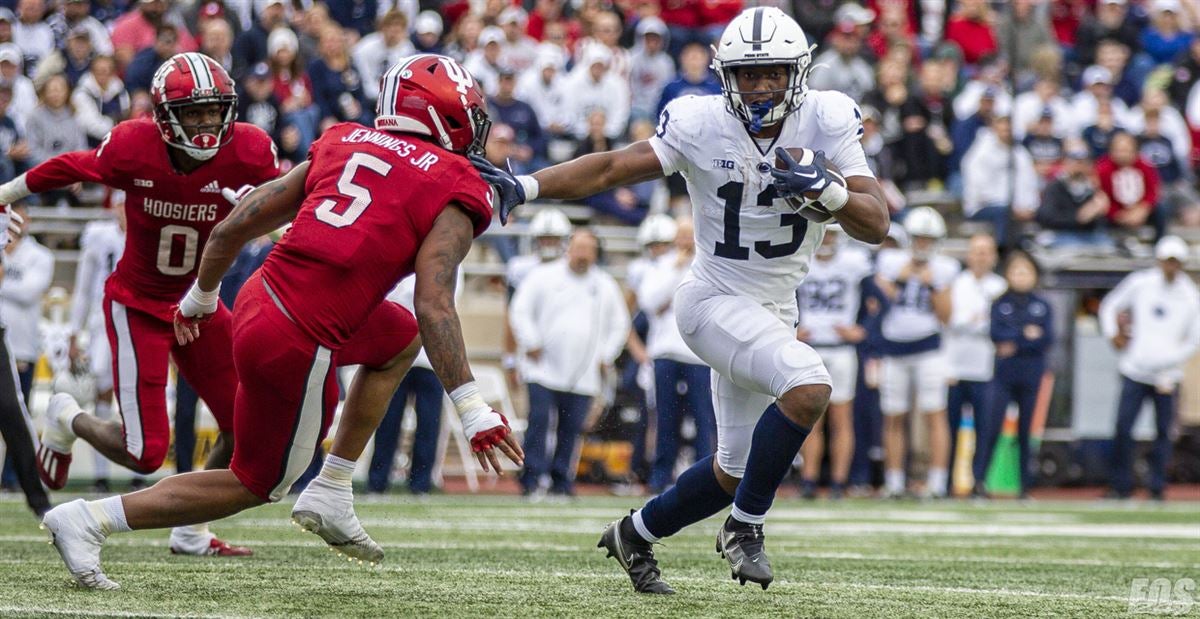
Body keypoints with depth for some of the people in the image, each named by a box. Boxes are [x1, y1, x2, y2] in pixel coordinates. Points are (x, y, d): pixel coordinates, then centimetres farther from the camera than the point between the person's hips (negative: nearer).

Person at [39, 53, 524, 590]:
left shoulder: (342, 144, 13)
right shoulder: (452, 194, -4)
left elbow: (235, 225, 14)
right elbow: (433, 307, -17)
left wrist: (201, 297, 29)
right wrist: (473, 411, -17)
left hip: (259, 299, 7)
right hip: (297, 348, -7)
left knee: (401, 339, 30)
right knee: (255, 486, 14)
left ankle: (331, 495, 26)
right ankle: (89, 520, 6)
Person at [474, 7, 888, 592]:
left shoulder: (827, 120, -10)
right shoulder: (701, 125, -15)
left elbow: (876, 224, -14)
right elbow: (610, 169, -11)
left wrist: (825, 191, -33)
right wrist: (525, 187, -23)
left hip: (774, 313, 5)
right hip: (715, 302, -5)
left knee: (733, 471, 16)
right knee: (808, 386, -31)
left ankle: (636, 535, 39)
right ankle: (745, 525, -14)